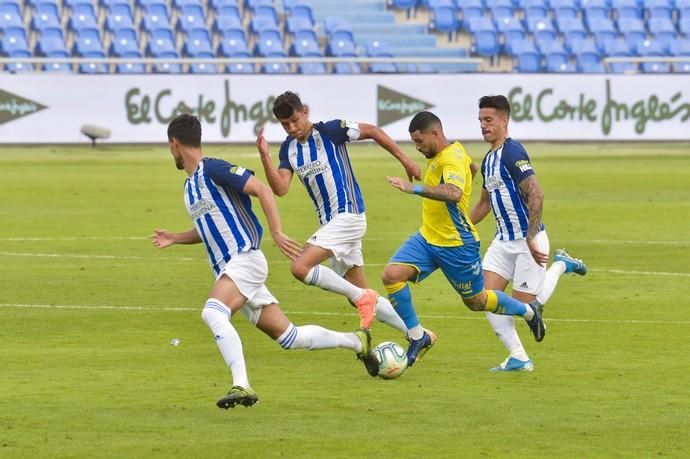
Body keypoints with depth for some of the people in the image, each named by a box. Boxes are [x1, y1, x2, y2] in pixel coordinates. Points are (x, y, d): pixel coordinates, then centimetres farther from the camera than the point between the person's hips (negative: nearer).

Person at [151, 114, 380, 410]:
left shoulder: (212, 169, -9)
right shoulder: (190, 186, 19)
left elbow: (262, 190, -15)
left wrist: (277, 234, -22)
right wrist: (175, 239, 20)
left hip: (244, 259, -9)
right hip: (228, 269, 9)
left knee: (213, 313, -32)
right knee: (287, 336, 9)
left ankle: (242, 386, -38)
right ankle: (357, 341, 26)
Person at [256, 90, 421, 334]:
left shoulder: (329, 131, -9)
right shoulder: (289, 149, 8)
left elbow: (372, 131, -1)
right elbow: (280, 188, -4)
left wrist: (404, 160, -1)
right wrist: (264, 156, -16)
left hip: (348, 215, -8)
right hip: (330, 221, 8)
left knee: (300, 267, -23)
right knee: (362, 300, 10)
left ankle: (362, 297, -13)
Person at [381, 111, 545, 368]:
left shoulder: (452, 158, -23)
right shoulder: (438, 155, 6)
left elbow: (454, 193, -43)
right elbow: (470, 165, 29)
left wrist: (415, 189, -51)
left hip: (456, 245, -8)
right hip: (427, 238, 8)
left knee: (476, 301, 11)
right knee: (392, 275, -14)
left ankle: (529, 312, 38)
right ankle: (418, 337, -3)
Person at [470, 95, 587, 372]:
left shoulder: (512, 153, -17)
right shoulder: (488, 160, 12)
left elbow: (536, 196, -24)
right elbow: (484, 203, 26)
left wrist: (530, 239, -26)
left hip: (528, 242, -8)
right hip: (503, 241, 8)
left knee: (524, 305, -2)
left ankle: (560, 266, 21)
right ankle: (519, 358, 3)